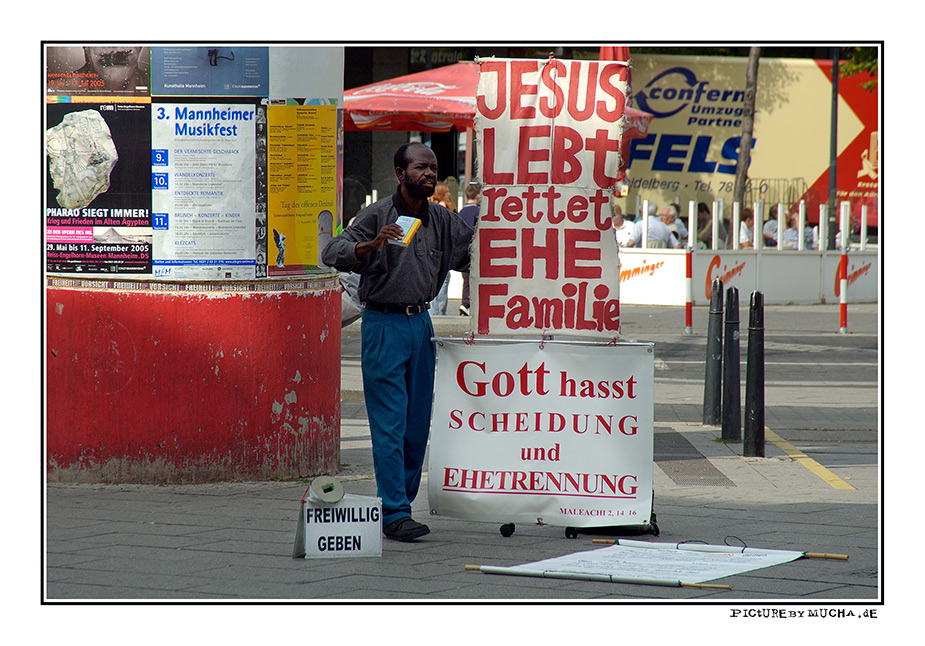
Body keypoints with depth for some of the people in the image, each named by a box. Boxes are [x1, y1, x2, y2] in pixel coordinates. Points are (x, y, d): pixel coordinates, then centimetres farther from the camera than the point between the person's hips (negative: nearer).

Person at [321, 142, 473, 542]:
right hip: (384, 324, -6)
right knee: (390, 423, -8)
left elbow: (472, 251, 22)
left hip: (421, 322, 6)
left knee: (418, 423, 8)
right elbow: (333, 254, -15)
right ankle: (394, 513, -9)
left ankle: (402, 501, 17)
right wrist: (371, 245, -31)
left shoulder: (441, 220, 9)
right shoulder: (378, 215, -7)